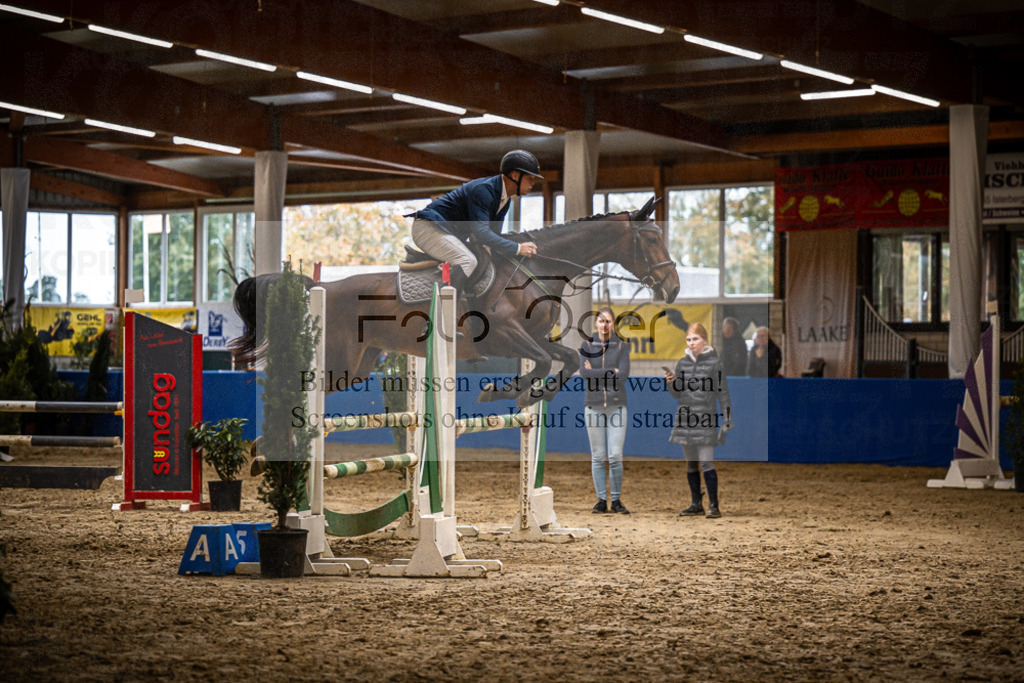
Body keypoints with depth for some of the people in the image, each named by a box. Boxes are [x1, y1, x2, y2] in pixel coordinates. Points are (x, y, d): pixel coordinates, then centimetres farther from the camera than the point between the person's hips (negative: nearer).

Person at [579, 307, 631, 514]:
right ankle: (602, 500, 7)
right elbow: (584, 373, -8)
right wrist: (611, 372, -10)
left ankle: (616, 500, 3)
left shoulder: (622, 346, 4)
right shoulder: (587, 345, 6)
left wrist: (596, 372, -8)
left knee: (615, 456, -6)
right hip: (593, 405, 1)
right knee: (598, 457, 2)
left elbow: (623, 375, -9)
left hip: (616, 405, -1)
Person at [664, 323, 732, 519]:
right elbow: (677, 393, 14)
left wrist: (727, 420, -5)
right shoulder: (682, 363, 11)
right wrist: (671, 383, -7)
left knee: (706, 462, -11)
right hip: (685, 418, 5)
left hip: (705, 419, -5)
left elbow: (723, 393, -1)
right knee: (691, 464, 10)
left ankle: (713, 505, -6)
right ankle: (696, 503, 18)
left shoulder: (714, 363, -2)